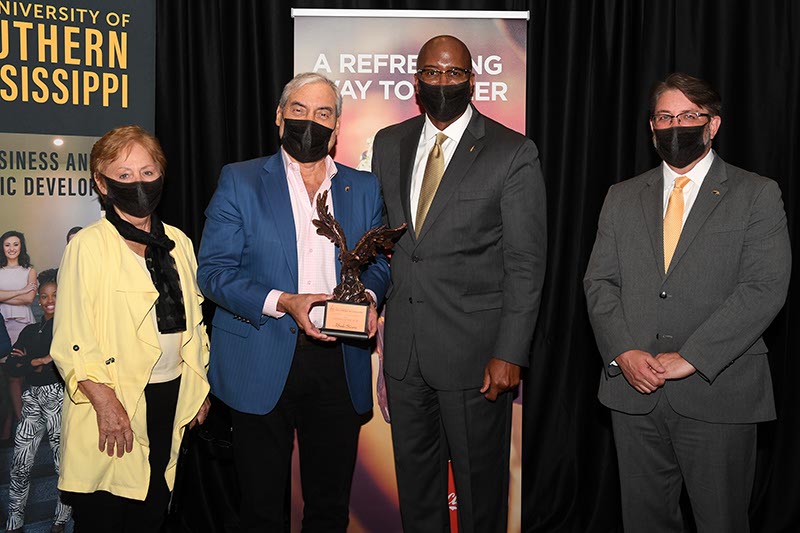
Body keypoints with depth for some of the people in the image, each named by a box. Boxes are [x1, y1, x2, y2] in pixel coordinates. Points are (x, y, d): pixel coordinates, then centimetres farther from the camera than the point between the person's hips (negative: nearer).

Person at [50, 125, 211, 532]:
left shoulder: (178, 242, 9)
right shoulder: (88, 247, -9)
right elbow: (71, 339, -13)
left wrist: (200, 387, 13)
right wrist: (105, 402, -20)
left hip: (173, 398, 5)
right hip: (115, 405, -5)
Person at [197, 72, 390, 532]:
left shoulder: (364, 188, 11)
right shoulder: (240, 182, 1)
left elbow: (378, 263, 16)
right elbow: (214, 271, -5)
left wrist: (367, 294, -7)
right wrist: (283, 303, -18)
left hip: (339, 365, 3)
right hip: (262, 367, -2)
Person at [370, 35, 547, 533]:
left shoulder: (514, 153, -7)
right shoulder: (389, 144, 9)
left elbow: (526, 263, -9)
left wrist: (510, 353, -14)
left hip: (474, 348, -4)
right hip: (404, 346, 5)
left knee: (479, 481, 10)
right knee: (414, 474, 18)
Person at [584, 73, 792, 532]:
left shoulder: (757, 195, 1)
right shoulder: (623, 197, 12)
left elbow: (765, 288, -10)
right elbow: (599, 282, 7)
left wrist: (690, 357, -17)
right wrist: (623, 352, -10)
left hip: (718, 395, -3)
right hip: (634, 392, 3)